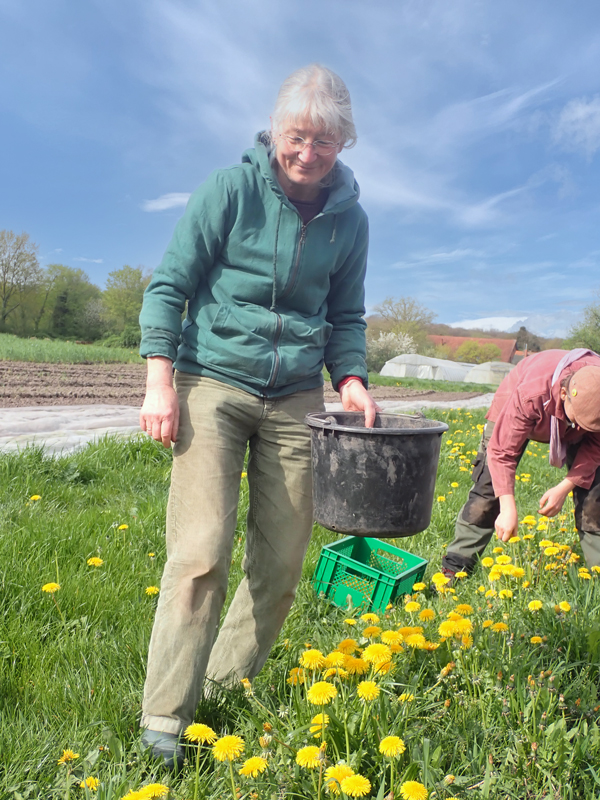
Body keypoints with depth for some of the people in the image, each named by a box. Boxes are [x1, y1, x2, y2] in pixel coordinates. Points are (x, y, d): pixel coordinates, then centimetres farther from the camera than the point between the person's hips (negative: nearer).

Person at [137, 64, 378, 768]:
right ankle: (165, 715, 10)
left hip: (295, 398, 4)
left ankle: (229, 684, 28)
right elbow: (168, 285, -1)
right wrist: (159, 381, -10)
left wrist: (351, 378, -2)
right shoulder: (231, 188, -2)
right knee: (201, 552, -9)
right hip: (213, 381, -3)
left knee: (282, 563, 5)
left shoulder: (348, 219, 9)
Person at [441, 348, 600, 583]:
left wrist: (565, 487, -25)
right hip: (512, 417, -3)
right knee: (488, 488, -9)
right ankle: (455, 568, -1)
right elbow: (502, 451, -37)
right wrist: (508, 508, -40)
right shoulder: (531, 394, -45)